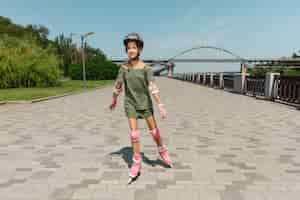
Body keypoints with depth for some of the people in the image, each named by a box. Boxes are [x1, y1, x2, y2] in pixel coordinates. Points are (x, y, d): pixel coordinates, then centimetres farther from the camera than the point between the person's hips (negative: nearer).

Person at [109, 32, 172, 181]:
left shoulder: (146, 68, -11)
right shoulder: (123, 67, -5)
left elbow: (153, 87, -20)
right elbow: (118, 85, 5)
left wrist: (160, 105, -26)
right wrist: (114, 101, 15)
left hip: (145, 103, -1)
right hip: (130, 104, 1)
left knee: (153, 130, 7)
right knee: (134, 133, -4)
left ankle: (162, 150, 33)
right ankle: (136, 161, 11)